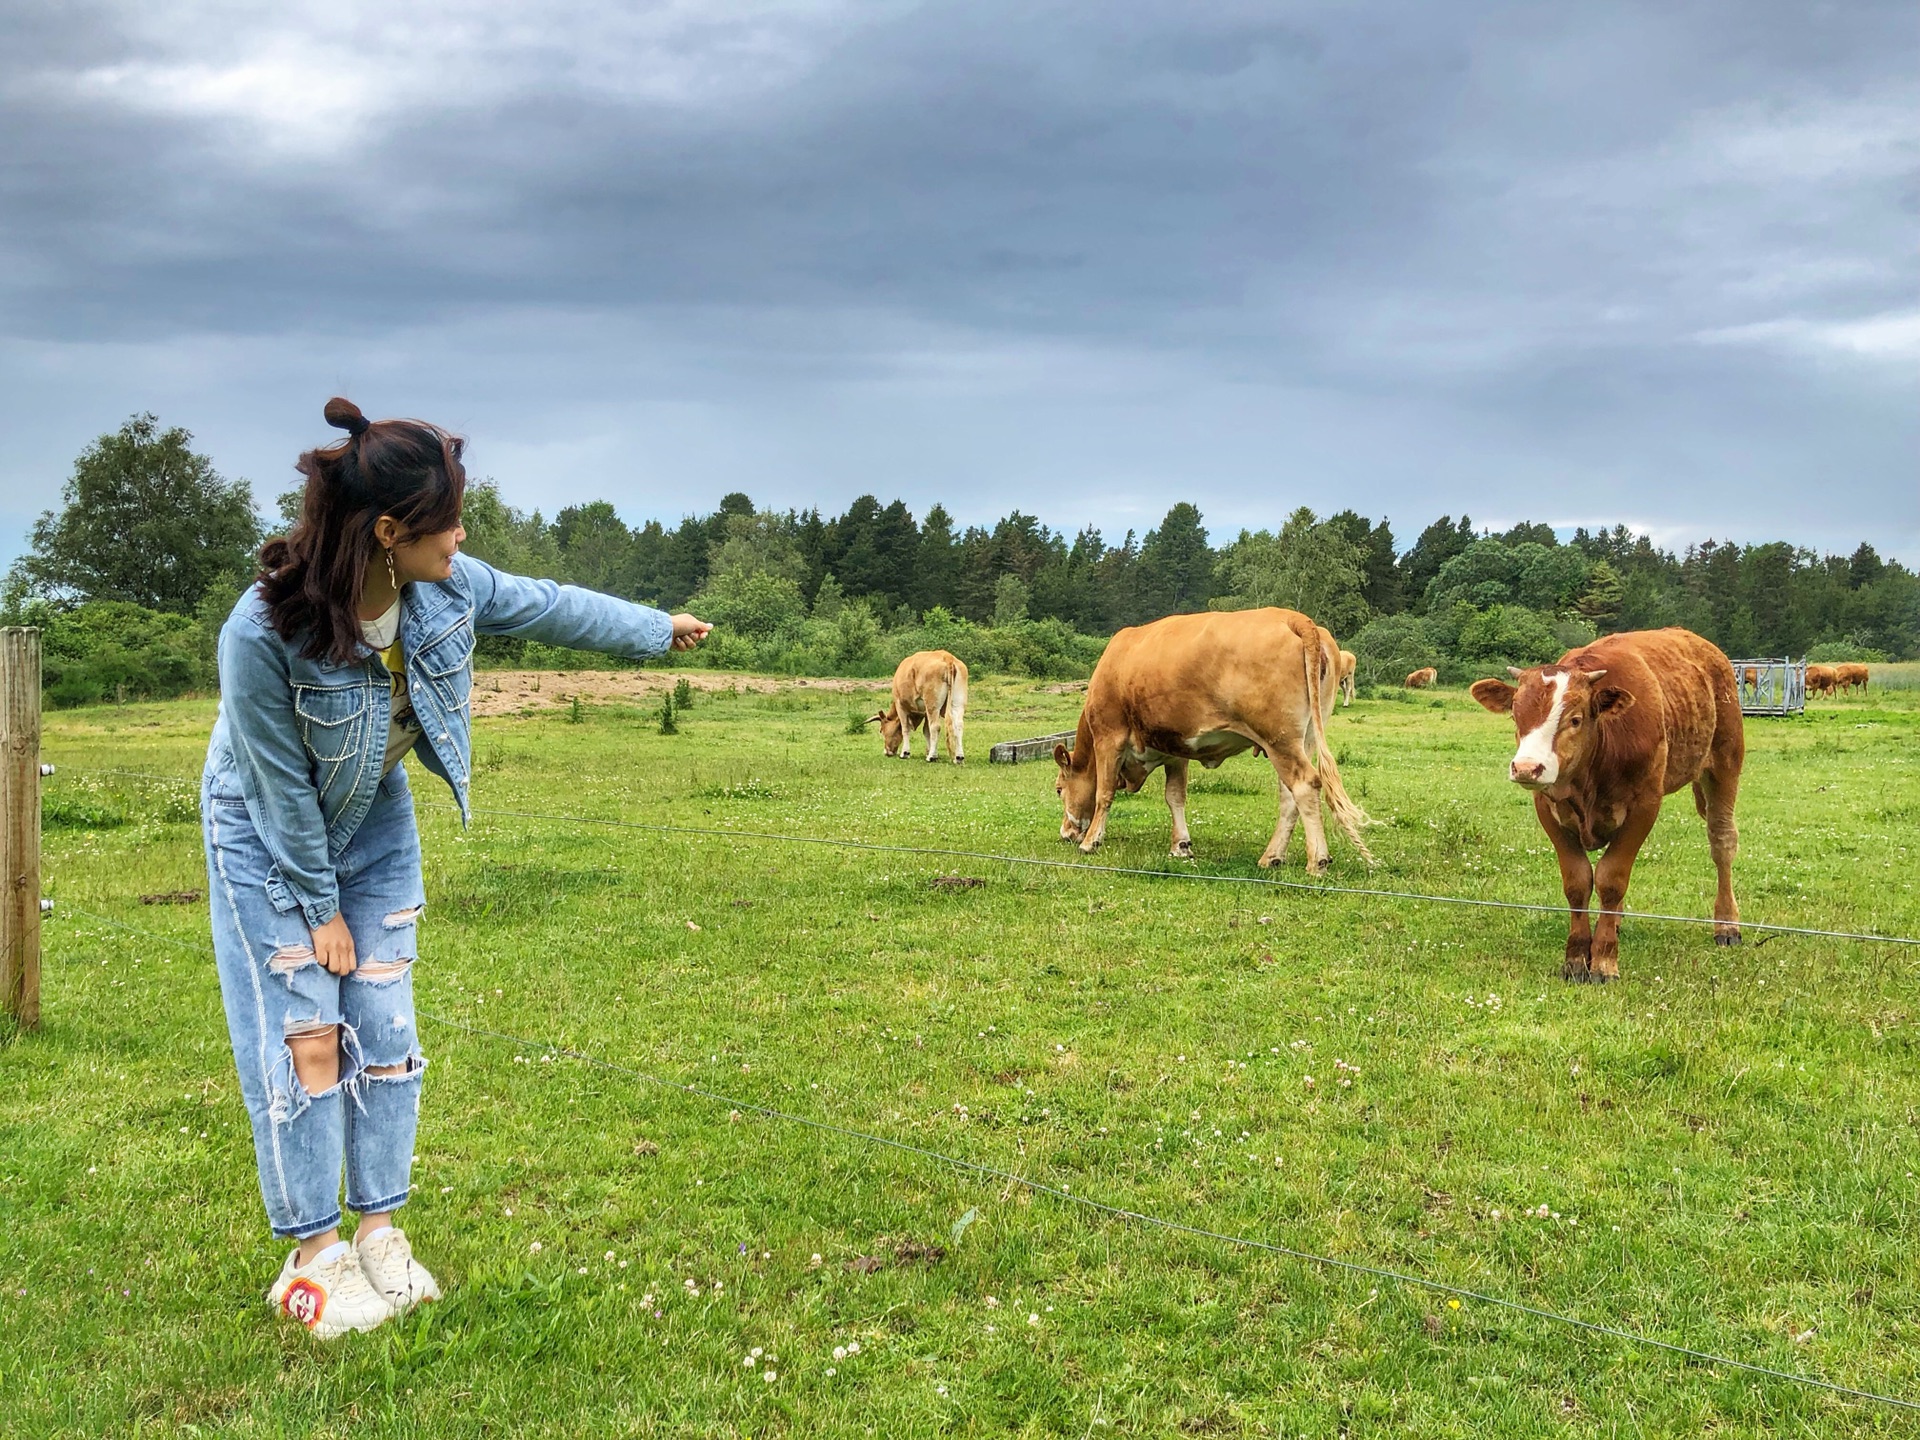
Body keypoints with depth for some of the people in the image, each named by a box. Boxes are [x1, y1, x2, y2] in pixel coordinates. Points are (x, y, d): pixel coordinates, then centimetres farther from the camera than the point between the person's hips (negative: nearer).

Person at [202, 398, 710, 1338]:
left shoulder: (443, 588, -20)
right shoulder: (262, 634, -35)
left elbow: (549, 607, -1)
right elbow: (281, 784, -23)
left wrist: (660, 630, 11)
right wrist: (320, 907, -14)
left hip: (374, 821, 5)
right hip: (266, 833, -5)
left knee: (383, 1030, 6)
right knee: (303, 1037, -4)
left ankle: (379, 1231, 18)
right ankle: (313, 1254, 10)